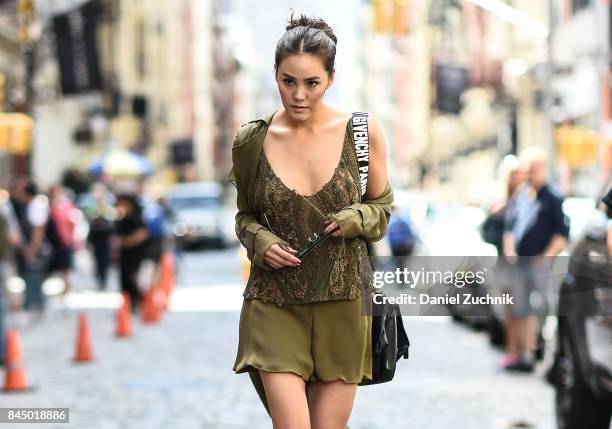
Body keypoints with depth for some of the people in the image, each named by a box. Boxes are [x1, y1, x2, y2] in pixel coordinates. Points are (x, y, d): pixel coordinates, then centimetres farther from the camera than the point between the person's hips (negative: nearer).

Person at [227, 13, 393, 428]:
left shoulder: (363, 133, -1)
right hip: (275, 302, 0)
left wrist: (354, 220, -11)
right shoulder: (251, 141, 0)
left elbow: (381, 207, 10)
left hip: (344, 300, 1)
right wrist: (261, 243, -7)